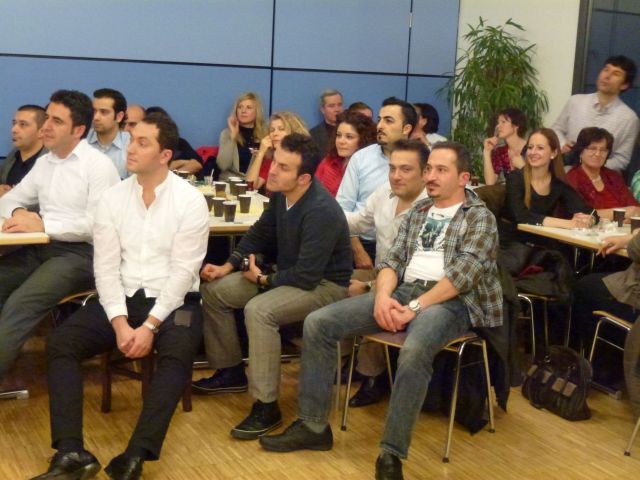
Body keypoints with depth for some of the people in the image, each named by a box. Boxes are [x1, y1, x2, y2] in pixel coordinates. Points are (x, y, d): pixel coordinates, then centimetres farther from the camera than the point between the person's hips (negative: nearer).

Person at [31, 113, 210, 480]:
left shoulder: (190, 201, -8)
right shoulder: (113, 198, 4)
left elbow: (183, 271, -13)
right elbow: (106, 267, -1)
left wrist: (150, 326, -21)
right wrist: (120, 323, -15)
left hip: (171, 301, -4)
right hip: (122, 298, 4)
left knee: (179, 353, -35)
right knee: (60, 342, -18)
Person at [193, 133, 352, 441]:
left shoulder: (321, 211, -30)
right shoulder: (282, 194, -5)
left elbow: (307, 276, -30)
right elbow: (260, 234, 11)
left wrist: (263, 280, -15)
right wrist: (228, 266, 0)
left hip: (325, 285, -9)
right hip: (288, 274, 9)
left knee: (259, 310, -34)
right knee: (213, 290, 4)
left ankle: (266, 407, -24)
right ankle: (230, 372, 18)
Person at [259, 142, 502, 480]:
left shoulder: (480, 218, 2)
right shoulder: (417, 212, 20)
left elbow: (463, 274, -12)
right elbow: (393, 260, 12)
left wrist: (415, 308, -20)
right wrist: (383, 296, -10)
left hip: (450, 300, -6)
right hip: (402, 291, 6)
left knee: (414, 351, -40)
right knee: (318, 323, -10)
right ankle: (313, 426, -1)